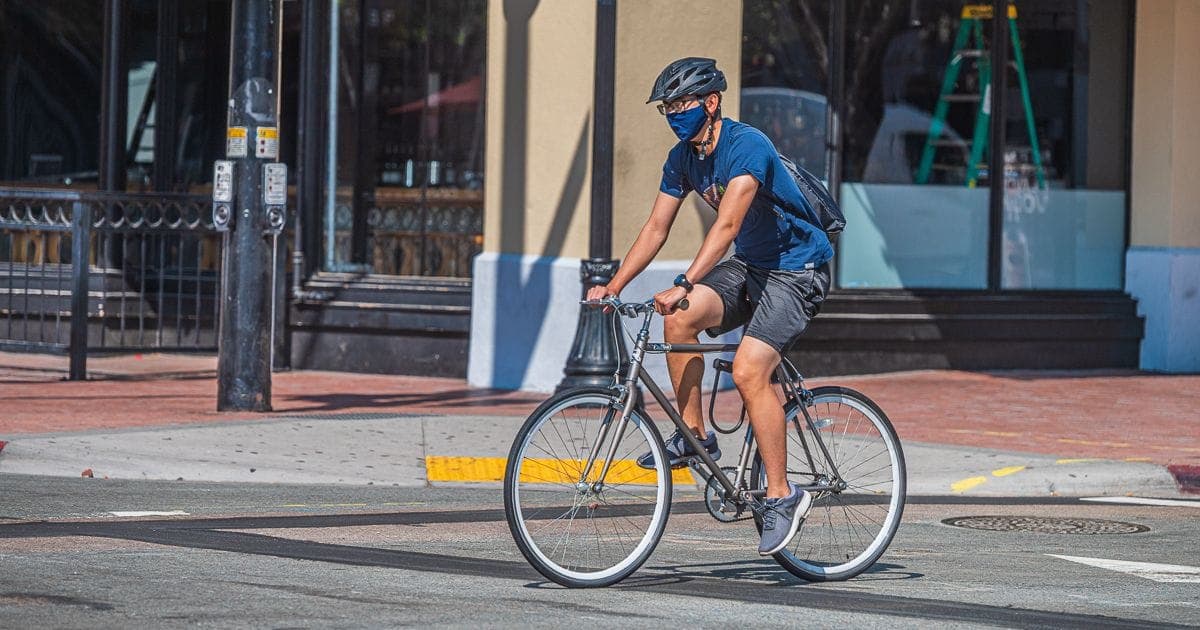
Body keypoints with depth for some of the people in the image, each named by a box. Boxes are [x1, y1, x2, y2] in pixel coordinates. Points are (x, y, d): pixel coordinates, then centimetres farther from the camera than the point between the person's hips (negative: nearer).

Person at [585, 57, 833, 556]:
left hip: (798, 270, -8)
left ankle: (782, 495, -14)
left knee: (748, 371, -23)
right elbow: (656, 228, 4)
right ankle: (694, 438, -6)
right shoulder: (683, 159, 1)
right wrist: (614, 285, -7)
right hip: (749, 266, 8)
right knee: (679, 320, -19)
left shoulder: (747, 146, -24)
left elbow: (727, 224, -35)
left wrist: (684, 285, -44)